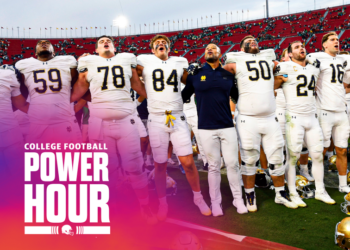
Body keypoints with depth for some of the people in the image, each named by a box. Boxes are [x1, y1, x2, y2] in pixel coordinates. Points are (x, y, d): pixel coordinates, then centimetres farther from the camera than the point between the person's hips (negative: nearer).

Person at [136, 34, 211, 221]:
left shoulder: (180, 62, 13)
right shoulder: (145, 62, 4)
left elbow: (190, 82, 27)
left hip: (178, 118, 2)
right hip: (156, 120, -1)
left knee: (188, 162, 0)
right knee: (160, 165, 6)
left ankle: (198, 197, 22)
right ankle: (162, 203, 24)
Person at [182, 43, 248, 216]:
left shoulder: (228, 75, 10)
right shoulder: (195, 74, 4)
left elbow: (238, 97, 19)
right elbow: (184, 96, 10)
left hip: (228, 127, 2)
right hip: (206, 128, -1)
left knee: (233, 163, 3)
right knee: (214, 166, 5)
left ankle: (238, 199, 18)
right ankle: (215, 202, 18)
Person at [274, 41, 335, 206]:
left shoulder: (314, 68, 14)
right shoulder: (285, 68, -6)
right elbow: (271, 88, -3)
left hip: (312, 117, 6)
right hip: (294, 118, -6)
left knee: (318, 155, 10)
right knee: (292, 157, -3)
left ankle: (320, 191, 23)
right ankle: (293, 194, 9)